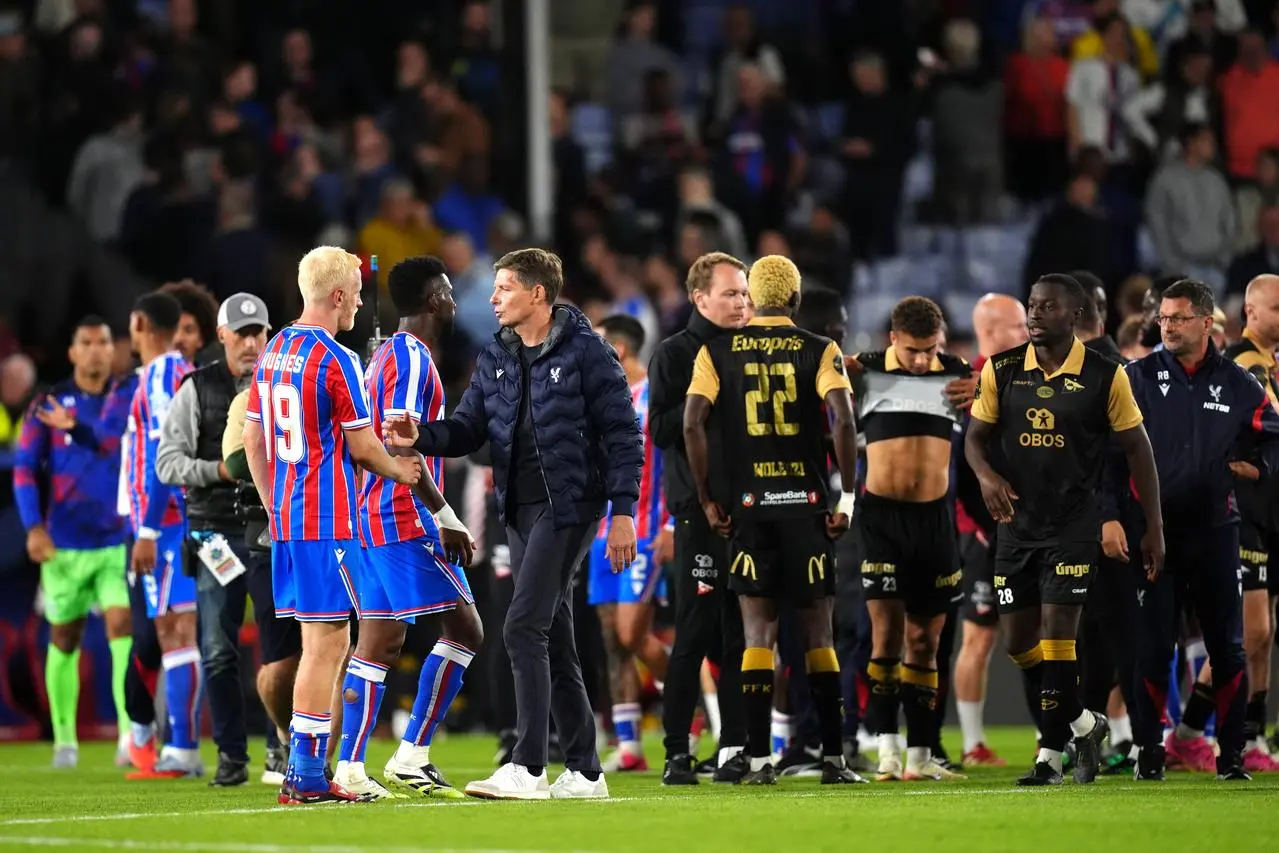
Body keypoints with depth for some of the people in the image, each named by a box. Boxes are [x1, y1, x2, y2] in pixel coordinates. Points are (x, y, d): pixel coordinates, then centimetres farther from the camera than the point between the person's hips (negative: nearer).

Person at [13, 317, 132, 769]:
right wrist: (34, 527, -11)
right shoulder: (49, 405, 0)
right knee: (64, 639, 9)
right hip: (64, 545, 0)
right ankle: (64, 739, 22)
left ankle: (130, 733, -22)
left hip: (117, 543, 0)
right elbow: (24, 468, 0)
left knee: (122, 624, -17)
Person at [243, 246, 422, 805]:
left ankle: (305, 775, 13)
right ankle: (306, 777, -8)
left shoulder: (273, 353, 11)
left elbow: (252, 439, 15)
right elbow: (361, 447, -9)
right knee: (327, 644, -6)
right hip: (327, 522, -8)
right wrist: (400, 471, 10)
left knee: (320, 642, 13)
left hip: (285, 521, 8)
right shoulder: (335, 360, -13)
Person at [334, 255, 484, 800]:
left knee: (379, 642, 8)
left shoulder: (388, 355, 19)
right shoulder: (412, 358, -11)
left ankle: (349, 770, 4)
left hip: (372, 513, 10)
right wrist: (445, 517, -19)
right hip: (406, 517, -10)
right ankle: (411, 759, -8)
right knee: (464, 629, -6)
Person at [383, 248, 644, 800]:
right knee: (552, 641, 9)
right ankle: (584, 772, 15)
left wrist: (623, 512, -13)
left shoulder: (585, 351, -8)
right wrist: (422, 437, -12)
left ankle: (526, 768, -17)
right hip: (521, 508, 8)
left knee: (524, 627, -16)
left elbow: (622, 434, -9)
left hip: (568, 505, -8)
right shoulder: (495, 359, 12)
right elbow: (468, 428, 9)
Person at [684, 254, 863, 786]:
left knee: (757, 632, 2)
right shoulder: (819, 351, 2)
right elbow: (844, 420, -12)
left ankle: (759, 760, -5)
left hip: (747, 504, 1)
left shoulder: (717, 352, 5)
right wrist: (847, 496, -4)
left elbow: (692, 425, -5)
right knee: (818, 633, 7)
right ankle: (834, 758, 7)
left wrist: (707, 500, 2)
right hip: (806, 503, 0)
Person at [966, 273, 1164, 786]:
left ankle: (1051, 754, -4)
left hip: (1072, 526, -4)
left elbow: (1136, 447, 1)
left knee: (1055, 636, -11)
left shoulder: (1104, 377, -6)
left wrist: (1153, 527, 0)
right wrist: (986, 474, -16)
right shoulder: (1001, 371, 2)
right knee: (1019, 643, 5)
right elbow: (975, 436, 8)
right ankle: (1082, 724, 26)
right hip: (1017, 525, 4)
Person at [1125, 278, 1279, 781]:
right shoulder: (1138, 378, 1)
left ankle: (1231, 753, 11)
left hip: (1215, 530, 2)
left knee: (1227, 647, 4)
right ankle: (1149, 752, 4)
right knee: (1152, 646, -2)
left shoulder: (1237, 385, 6)